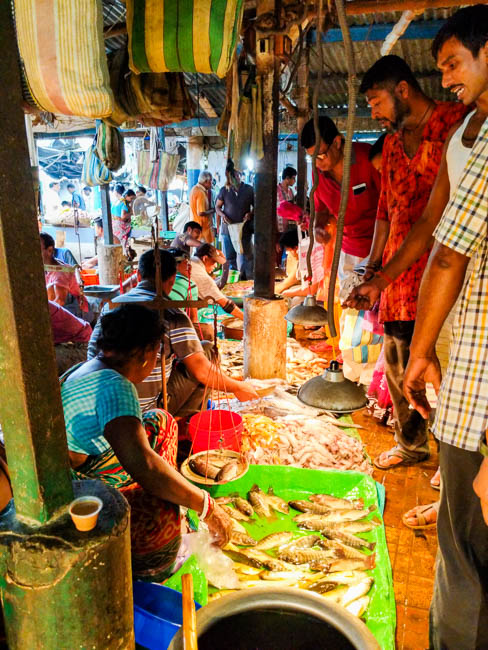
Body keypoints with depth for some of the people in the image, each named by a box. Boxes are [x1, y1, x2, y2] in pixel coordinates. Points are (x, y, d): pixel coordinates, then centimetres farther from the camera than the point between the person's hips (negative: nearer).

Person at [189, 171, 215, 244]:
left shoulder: (194, 189, 9)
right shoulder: (201, 193, -20)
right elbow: (201, 213, -24)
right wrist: (212, 210, -11)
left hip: (195, 223, 10)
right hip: (203, 226, -10)